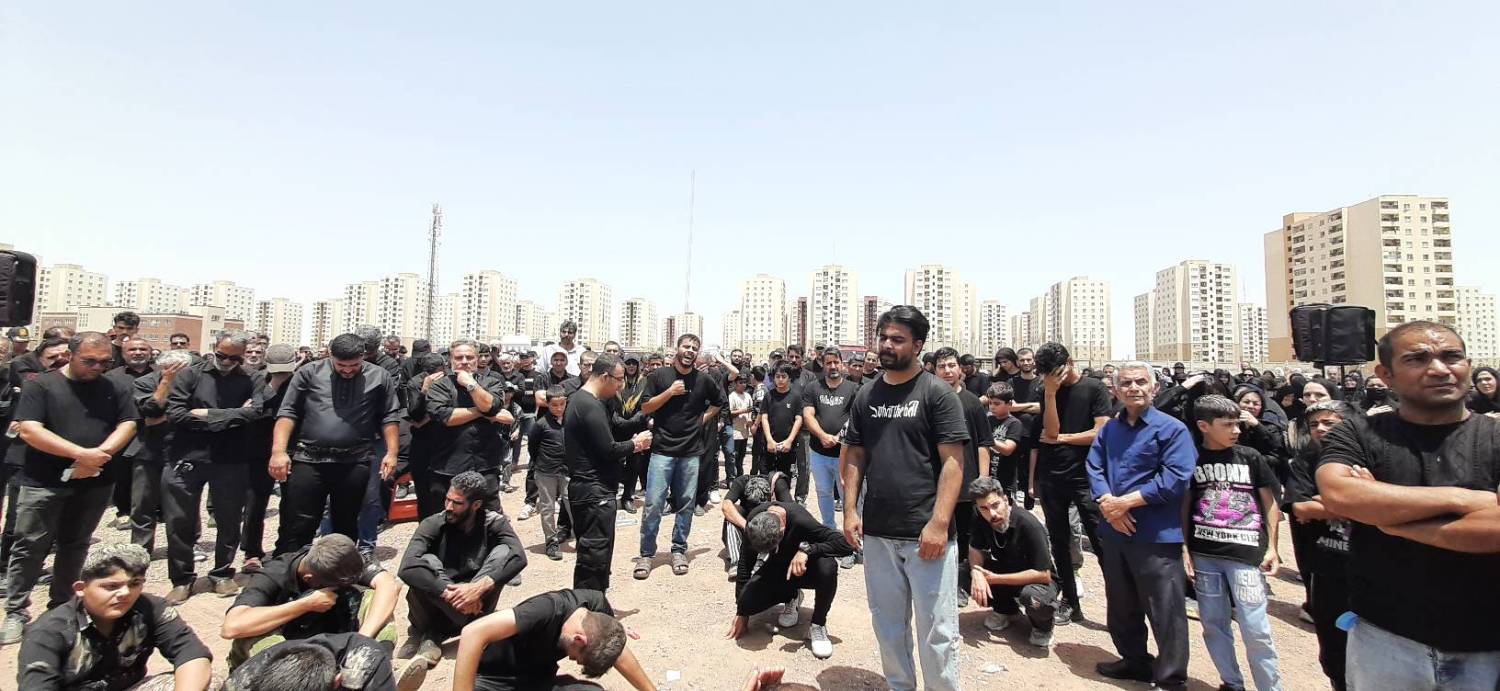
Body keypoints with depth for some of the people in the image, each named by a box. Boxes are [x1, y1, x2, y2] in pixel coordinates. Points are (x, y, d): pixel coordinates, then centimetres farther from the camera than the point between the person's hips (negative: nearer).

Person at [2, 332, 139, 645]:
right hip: (43, 482, -2)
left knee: (74, 546, 12)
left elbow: (128, 424, 2)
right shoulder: (41, 385, -4)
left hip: (94, 483, 3)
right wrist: (81, 453, -19)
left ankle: (61, 606, 24)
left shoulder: (112, 388, 5)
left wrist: (100, 453, -15)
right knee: (29, 547, 2)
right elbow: (28, 430, -11)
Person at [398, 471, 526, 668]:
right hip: (437, 600, -1)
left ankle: (434, 633, -16)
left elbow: (519, 558, -27)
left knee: (503, 552, -25)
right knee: (427, 562, -28)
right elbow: (407, 568, -28)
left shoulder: (494, 523, -11)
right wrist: (450, 594, -35)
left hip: (475, 602, 1)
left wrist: (480, 587, -38)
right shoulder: (433, 524, -12)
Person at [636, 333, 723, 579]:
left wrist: (704, 418, 7)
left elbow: (719, 400, 21)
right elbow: (645, 408, -4)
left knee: (686, 504, 8)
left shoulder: (703, 380, 4)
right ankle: (646, 554, 9)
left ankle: (679, 550, 23)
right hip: (662, 450, -2)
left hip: (691, 452, 2)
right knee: (653, 504, -4)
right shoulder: (659, 375, -1)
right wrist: (670, 392, -14)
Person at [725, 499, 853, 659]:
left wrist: (807, 549, -45)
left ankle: (818, 625, -11)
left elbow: (846, 544, -37)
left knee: (828, 568, -37)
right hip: (777, 568, 3)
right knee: (747, 602, -21)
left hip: (803, 568, -3)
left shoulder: (801, 521, -36)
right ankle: (791, 597, 11)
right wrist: (741, 612, -11)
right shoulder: (754, 520, -24)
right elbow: (745, 564, -12)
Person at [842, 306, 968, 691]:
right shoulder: (867, 395, 8)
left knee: (936, 630, 5)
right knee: (888, 624, 17)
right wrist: (850, 510, 2)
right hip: (877, 532, 5)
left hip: (925, 533, -4)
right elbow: (855, 456, 11)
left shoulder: (937, 393, -5)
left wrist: (939, 523, -16)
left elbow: (953, 462, -9)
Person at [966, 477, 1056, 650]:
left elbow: (1044, 575, -29)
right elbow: (975, 549, -8)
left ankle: (1043, 626, 1)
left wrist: (996, 578, -30)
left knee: (1035, 598, -38)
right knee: (965, 573, -21)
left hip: (1037, 580, -4)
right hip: (1005, 570, 5)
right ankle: (1005, 609, 8)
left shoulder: (1030, 525, -31)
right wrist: (976, 572, -31)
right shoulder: (979, 519, -17)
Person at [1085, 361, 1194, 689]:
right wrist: (1107, 504, -14)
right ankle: (1134, 661, 39)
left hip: (1157, 537, -6)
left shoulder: (1173, 429, -8)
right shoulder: (1109, 429, 10)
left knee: (1165, 612, 3)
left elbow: (1175, 480, -17)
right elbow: (1094, 468, 3)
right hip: (1113, 532, 6)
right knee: (1121, 606, 20)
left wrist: (1126, 502, -17)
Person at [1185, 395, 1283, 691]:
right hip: (1203, 554, 1)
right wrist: (1184, 549, 1)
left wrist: (1272, 547, 2)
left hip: (1246, 554, -1)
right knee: (1213, 624, 11)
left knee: (1255, 629, 1)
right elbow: (1184, 505, 5)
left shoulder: (1251, 457, -1)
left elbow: (1270, 502, 7)